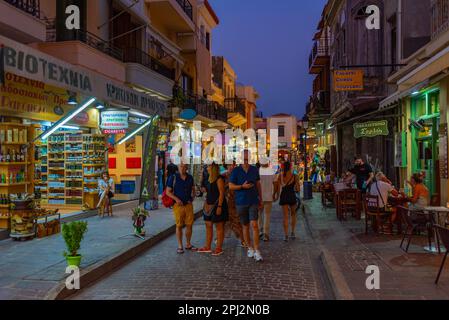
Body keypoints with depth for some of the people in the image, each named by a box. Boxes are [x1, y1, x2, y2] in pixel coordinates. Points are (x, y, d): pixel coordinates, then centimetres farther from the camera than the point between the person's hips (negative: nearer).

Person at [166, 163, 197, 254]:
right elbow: (168, 191, -4)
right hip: (178, 205, -3)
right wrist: (176, 199, -17)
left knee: (189, 225, 6)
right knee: (179, 226, 1)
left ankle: (188, 245, 19)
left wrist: (192, 198, 3)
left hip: (188, 204, 4)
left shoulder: (190, 178, 7)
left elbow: (193, 189, 20)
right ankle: (180, 246, 11)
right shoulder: (173, 177, -5)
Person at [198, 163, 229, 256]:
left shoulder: (219, 179, -12)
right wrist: (206, 204, 13)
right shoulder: (210, 179, 14)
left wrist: (219, 206, -22)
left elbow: (221, 193, -17)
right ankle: (208, 247, 21)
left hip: (217, 205, -9)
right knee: (208, 226, 12)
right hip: (209, 205, 9)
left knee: (219, 227, -1)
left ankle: (219, 248, 5)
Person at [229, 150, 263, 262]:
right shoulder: (236, 171, -1)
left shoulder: (254, 170, 6)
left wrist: (260, 199, 14)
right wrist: (242, 186, -16)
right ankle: (250, 248, 23)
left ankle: (257, 251, -9)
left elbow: (258, 185, 14)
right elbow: (230, 186, -1)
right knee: (245, 226, 9)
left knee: (254, 225, -11)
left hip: (253, 201, 0)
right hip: (241, 202, 0)